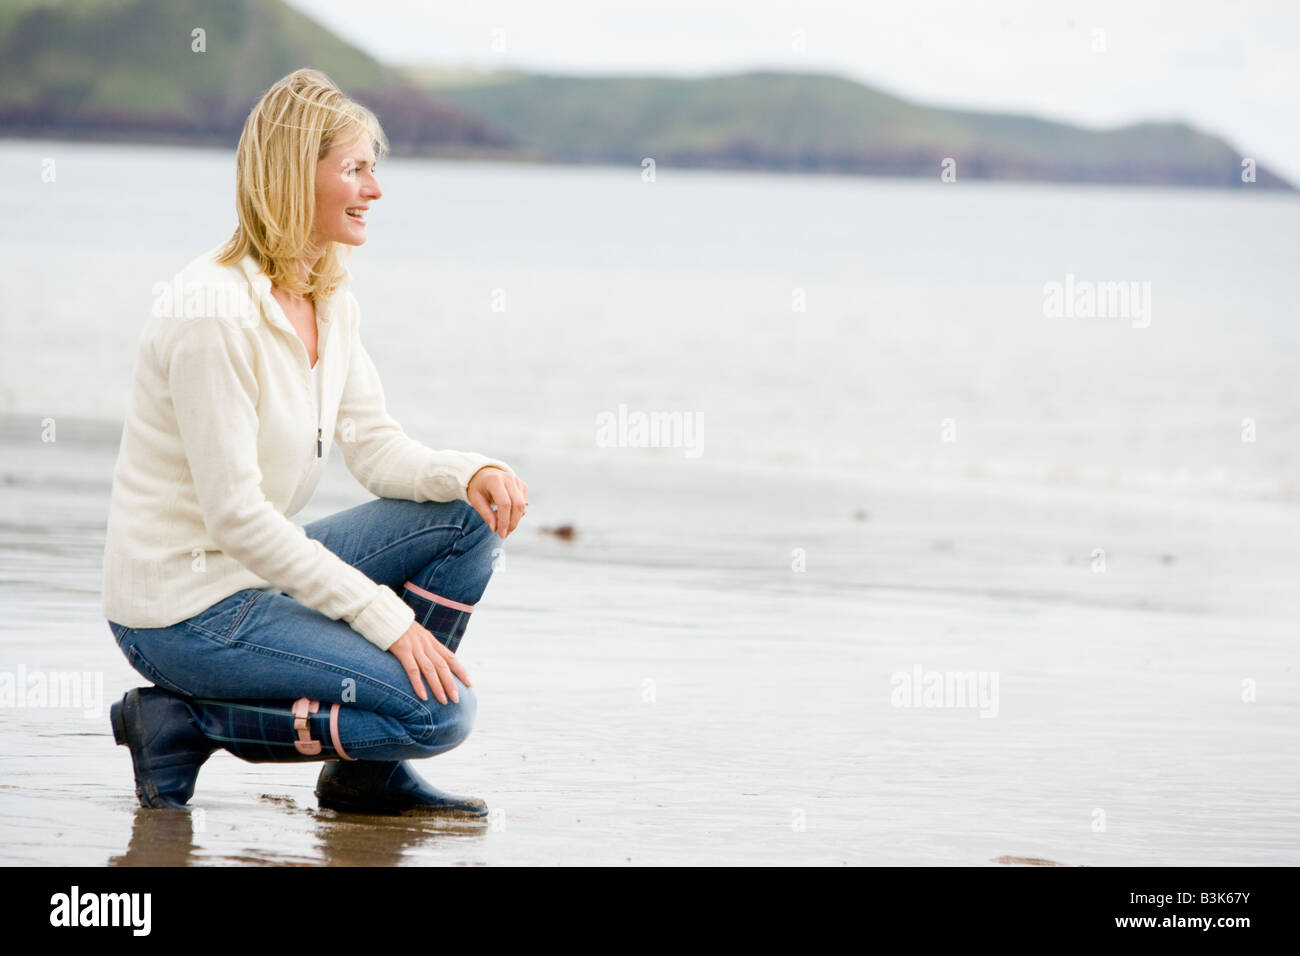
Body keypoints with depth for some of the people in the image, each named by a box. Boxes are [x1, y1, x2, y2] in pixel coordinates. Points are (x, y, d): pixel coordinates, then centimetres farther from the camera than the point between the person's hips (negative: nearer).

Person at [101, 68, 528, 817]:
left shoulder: (330, 297, 7)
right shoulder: (214, 313, -22)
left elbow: (377, 447, 9)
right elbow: (235, 513, -24)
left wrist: (473, 473, -14)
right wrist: (387, 619, -24)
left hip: (261, 569, 9)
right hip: (183, 607, -9)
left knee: (470, 519, 1)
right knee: (439, 709, -18)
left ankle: (367, 772, 6)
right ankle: (183, 723, -6)